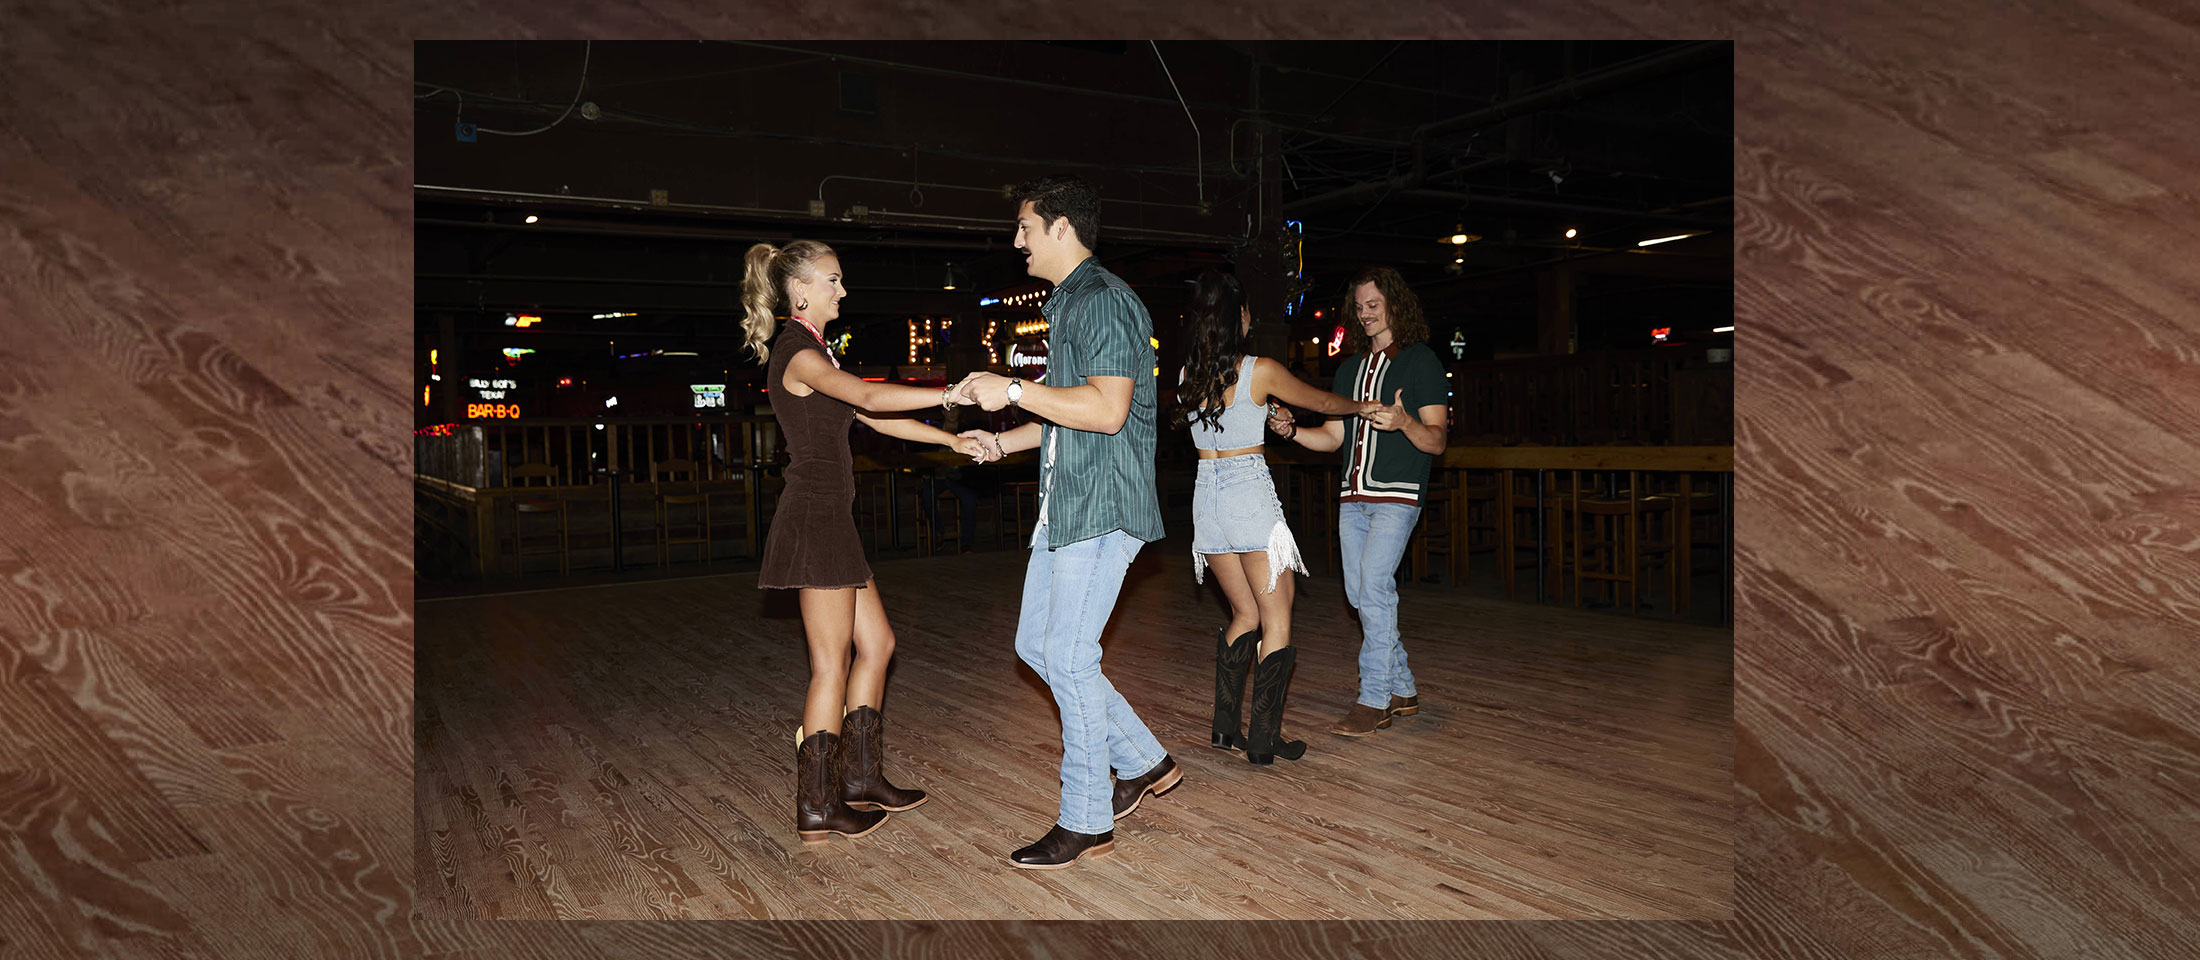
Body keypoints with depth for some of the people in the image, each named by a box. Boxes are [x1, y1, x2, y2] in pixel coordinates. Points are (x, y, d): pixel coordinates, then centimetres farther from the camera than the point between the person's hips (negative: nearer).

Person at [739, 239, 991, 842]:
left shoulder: (811, 352, 19)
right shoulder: (800, 354, -13)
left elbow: (876, 419, 18)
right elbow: (872, 397, -29)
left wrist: (952, 441, 11)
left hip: (827, 518, 10)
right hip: (816, 516, -10)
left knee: (876, 644, 14)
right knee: (832, 666, -3)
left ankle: (861, 778, 24)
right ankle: (818, 809, 6)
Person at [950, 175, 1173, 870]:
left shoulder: (1104, 300, -13)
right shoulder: (1065, 304, 20)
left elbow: (1108, 409, -24)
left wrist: (1013, 390, -20)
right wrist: (1001, 442, 17)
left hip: (1102, 506, -11)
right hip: (1065, 504, 11)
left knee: (1068, 656, -7)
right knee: (1036, 644, 12)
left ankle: (1086, 821, 6)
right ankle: (1143, 762, 24)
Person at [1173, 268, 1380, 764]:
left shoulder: (1187, 375, 6)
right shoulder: (1260, 370, -9)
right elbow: (1322, 401, 7)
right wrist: (1361, 407, 26)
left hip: (1206, 494, 6)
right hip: (1250, 493, -6)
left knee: (1246, 614, 18)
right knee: (1276, 620, 4)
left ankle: (1225, 725, 18)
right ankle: (1264, 738, 4)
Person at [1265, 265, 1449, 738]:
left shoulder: (1421, 361, -2)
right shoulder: (1351, 367, 18)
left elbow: (1436, 441, -8)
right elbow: (1333, 437, 16)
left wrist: (1404, 422, -29)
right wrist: (1291, 430, -2)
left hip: (1397, 495, -7)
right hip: (1353, 497, 7)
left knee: (1374, 589, -15)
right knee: (1361, 595, 7)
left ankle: (1373, 700, -7)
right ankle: (1403, 691, 20)